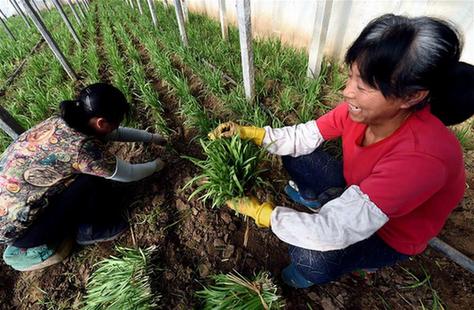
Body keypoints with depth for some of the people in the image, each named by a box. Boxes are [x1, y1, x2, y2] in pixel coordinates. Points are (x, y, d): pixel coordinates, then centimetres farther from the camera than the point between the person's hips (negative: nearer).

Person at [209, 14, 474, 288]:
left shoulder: (422, 157, -41)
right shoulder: (364, 107, -23)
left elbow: (333, 232, -41)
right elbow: (303, 137, -13)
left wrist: (259, 211, -31)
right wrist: (248, 132, -24)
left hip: (392, 235, -4)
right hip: (356, 188, 5)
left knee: (309, 257, -30)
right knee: (294, 153, -5)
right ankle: (320, 202, 20)